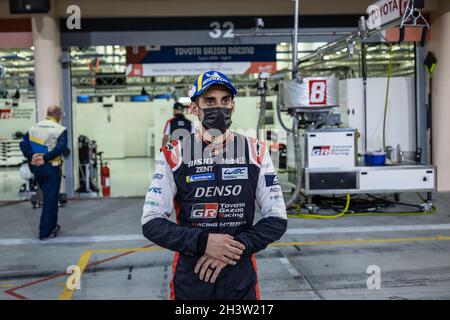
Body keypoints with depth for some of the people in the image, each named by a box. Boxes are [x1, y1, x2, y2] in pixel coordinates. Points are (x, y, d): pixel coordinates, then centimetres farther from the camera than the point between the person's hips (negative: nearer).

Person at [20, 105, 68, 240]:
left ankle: (52, 225, 31)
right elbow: (61, 148, -24)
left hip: (36, 168, 6)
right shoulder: (60, 129, -8)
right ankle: (45, 232, 3)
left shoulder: (34, 127, 10)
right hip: (51, 168, -6)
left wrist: (31, 156, -11)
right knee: (50, 200, 1)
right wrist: (45, 158, -21)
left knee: (48, 197, 21)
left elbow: (23, 143, -2)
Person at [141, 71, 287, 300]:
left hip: (241, 281, 1)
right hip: (189, 281, -1)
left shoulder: (255, 152, -2)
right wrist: (203, 242, -18)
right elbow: (151, 223, -6)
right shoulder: (174, 155, -5)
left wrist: (236, 247, -14)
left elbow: (277, 220, -1)